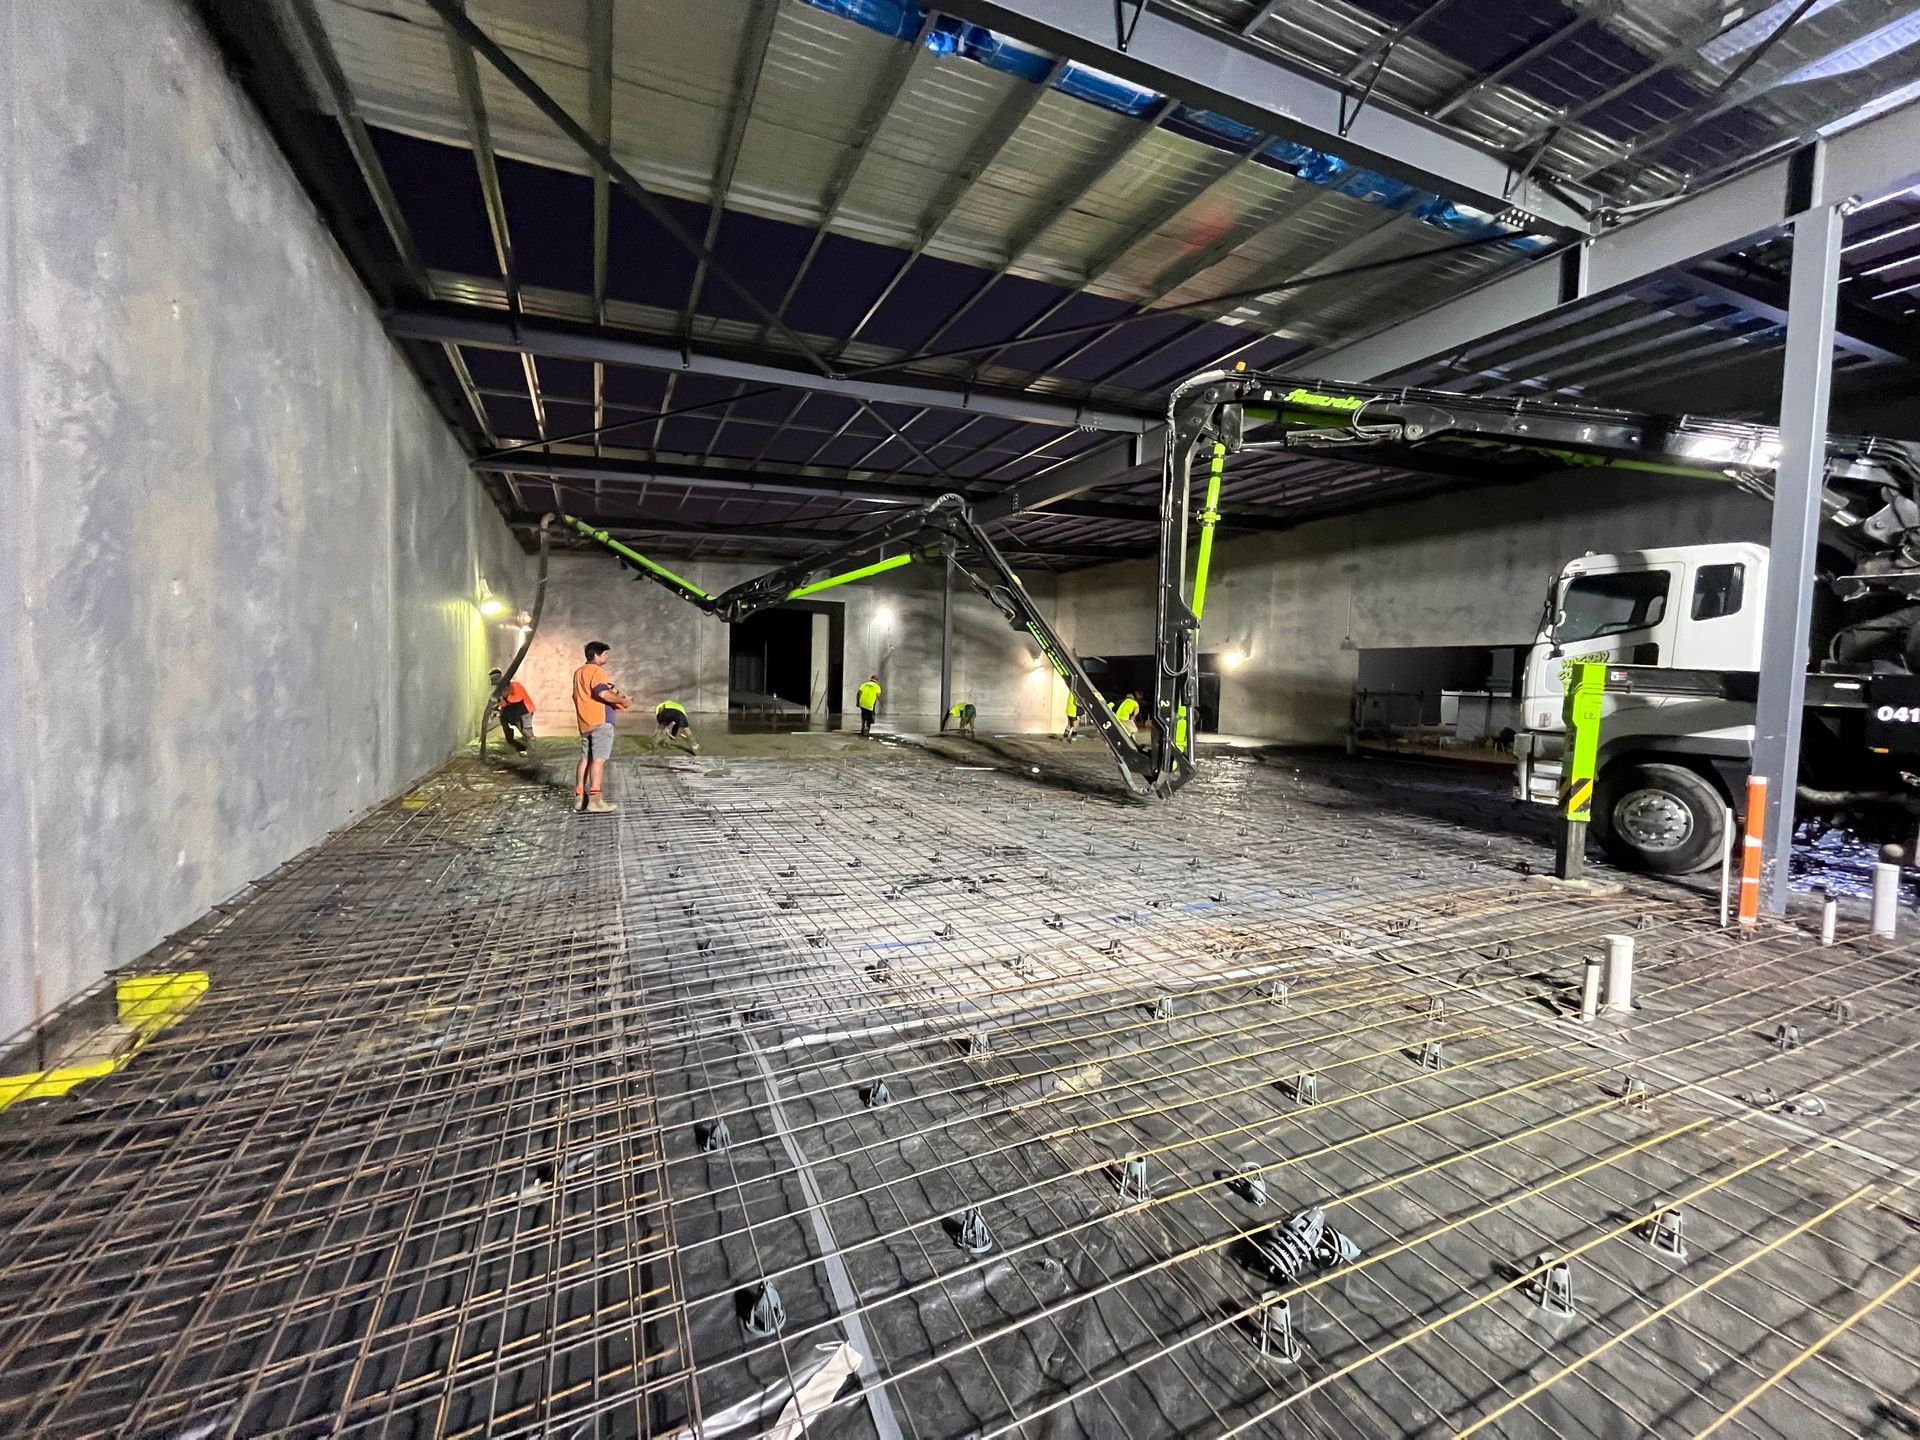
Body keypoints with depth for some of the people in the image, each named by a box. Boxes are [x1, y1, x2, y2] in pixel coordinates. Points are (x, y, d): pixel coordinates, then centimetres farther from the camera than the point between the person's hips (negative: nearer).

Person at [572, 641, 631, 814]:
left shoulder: (578, 672, 21)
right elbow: (603, 693, -23)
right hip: (600, 721, -9)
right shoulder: (597, 671, -9)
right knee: (598, 759, -10)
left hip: (584, 722, 9)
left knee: (585, 758, 13)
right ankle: (594, 800, -14)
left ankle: (580, 797, 15)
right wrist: (623, 701, -11)